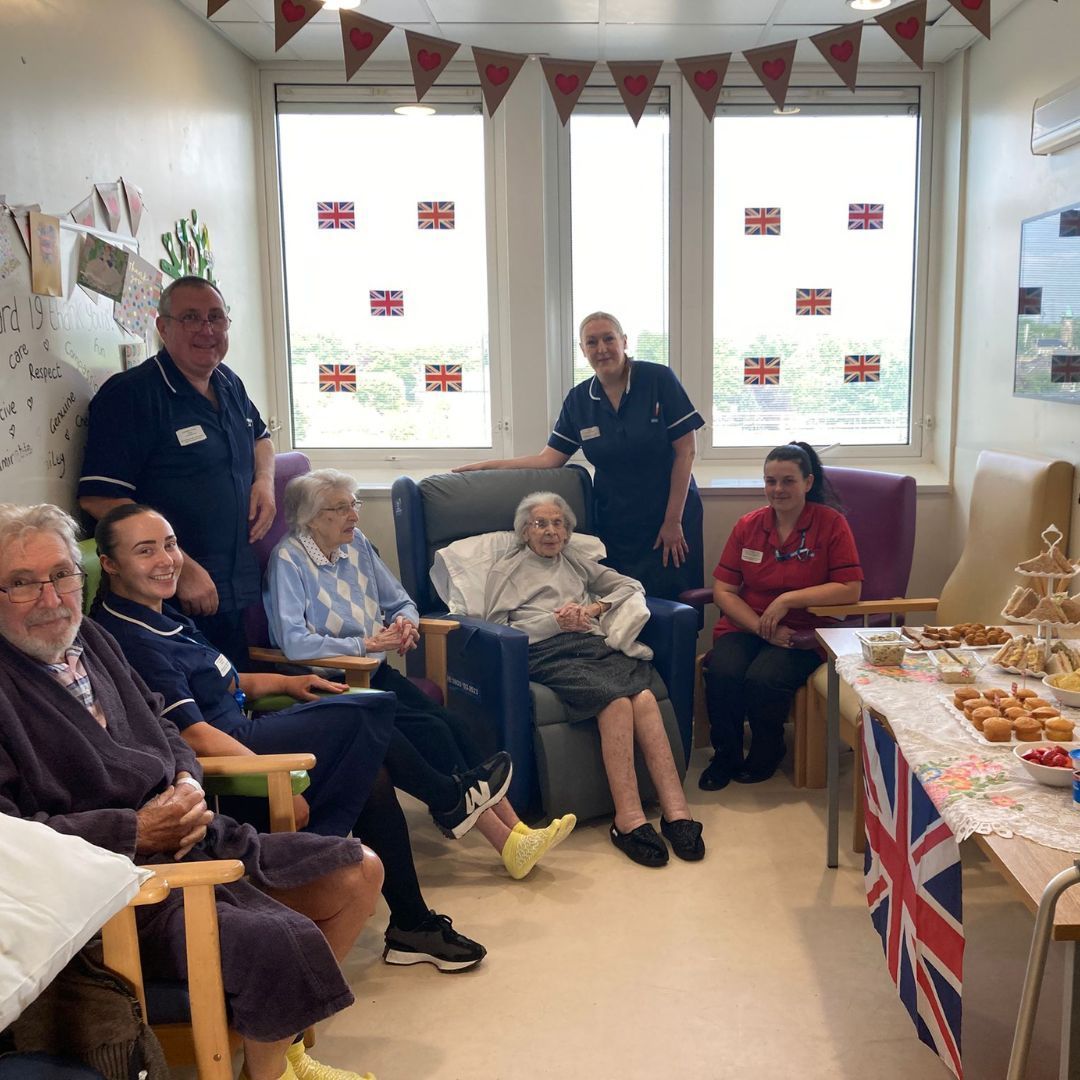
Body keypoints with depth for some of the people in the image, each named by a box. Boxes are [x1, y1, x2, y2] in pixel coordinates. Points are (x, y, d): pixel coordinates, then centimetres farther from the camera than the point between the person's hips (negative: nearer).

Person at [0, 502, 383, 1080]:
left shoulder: (89, 637, 11)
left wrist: (188, 782, -1)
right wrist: (136, 831, -19)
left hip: (189, 837, 9)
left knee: (360, 871, 7)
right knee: (279, 941, -28)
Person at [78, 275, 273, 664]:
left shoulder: (229, 384, 11)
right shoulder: (129, 395, -13)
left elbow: (259, 436, 31)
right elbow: (99, 499, -20)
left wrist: (265, 479, 7)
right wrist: (182, 569, -22)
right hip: (177, 602, -7)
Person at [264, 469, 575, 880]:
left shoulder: (357, 544, 10)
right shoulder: (287, 560, -11)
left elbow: (401, 601, 18)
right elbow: (293, 641, -24)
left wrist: (405, 621, -7)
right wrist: (365, 644, -21)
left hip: (375, 674, 7)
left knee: (452, 725, -16)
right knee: (430, 732, -23)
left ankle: (516, 829, -17)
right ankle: (508, 845, -19)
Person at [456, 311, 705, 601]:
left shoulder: (658, 379, -9)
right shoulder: (579, 400, 3)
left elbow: (686, 450, -9)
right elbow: (548, 459, 4)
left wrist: (673, 520, -10)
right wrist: (486, 466, -4)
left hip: (671, 519, -3)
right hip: (615, 526, 3)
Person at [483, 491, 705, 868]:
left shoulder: (576, 564, 33)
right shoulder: (506, 571, 22)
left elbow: (631, 586, 29)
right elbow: (497, 632, 8)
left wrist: (595, 608, 10)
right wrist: (555, 622, -2)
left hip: (595, 644, 4)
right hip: (547, 653, -4)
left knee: (644, 696, -30)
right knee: (616, 700, -34)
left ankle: (676, 812, -36)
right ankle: (630, 819, -37)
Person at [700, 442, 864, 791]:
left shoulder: (831, 524, -2)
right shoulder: (748, 525, 8)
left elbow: (850, 589, -9)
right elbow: (723, 591, 5)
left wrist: (787, 599, -16)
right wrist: (761, 627, -11)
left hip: (802, 634, -3)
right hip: (745, 626, 3)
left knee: (763, 679, -31)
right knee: (721, 673, -29)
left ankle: (767, 751, 3)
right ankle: (726, 753, 0)